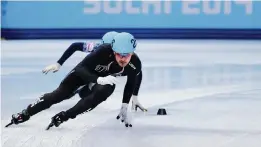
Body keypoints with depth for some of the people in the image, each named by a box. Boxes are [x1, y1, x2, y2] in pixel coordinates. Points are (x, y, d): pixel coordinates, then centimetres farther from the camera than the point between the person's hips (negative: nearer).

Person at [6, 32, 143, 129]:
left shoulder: (135, 64, -32)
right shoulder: (104, 51, -42)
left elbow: (131, 84, -9)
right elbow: (80, 68, -38)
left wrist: (124, 108, -5)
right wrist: (99, 80, -53)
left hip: (106, 78, 2)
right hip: (85, 71, -2)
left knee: (102, 93, -29)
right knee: (60, 94, -2)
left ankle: (63, 117, -19)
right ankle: (25, 114, 17)